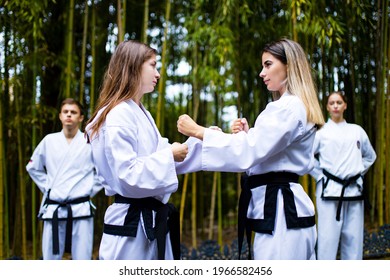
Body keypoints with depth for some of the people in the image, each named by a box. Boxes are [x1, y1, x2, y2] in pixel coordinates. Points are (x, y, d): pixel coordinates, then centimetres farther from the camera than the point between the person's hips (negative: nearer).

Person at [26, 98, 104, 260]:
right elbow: (33, 168, 19)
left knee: (82, 260, 3)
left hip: (81, 209, -2)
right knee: (50, 259, 8)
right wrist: (47, 188, 10)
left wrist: (91, 189, 0)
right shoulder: (49, 141, 6)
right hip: (53, 209, 2)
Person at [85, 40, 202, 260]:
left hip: (153, 220, 10)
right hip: (131, 225, -10)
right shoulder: (118, 116, -17)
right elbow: (128, 177, -24)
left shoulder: (140, 114, 15)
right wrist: (168, 155, -16)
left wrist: (202, 139, 9)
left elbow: (156, 160, 17)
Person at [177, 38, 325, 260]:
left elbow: (249, 152, -22)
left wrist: (198, 131, -16)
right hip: (284, 205, 11)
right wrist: (248, 134, 6)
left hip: (279, 210, -11)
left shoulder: (289, 107, -14)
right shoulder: (292, 106, 19)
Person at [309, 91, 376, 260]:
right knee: (328, 238, -6)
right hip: (329, 190, -3)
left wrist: (358, 173, 11)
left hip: (354, 190, 3)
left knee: (353, 238, 6)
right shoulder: (321, 132, 3)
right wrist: (319, 176, -3)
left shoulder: (357, 131, 11)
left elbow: (370, 156, 23)